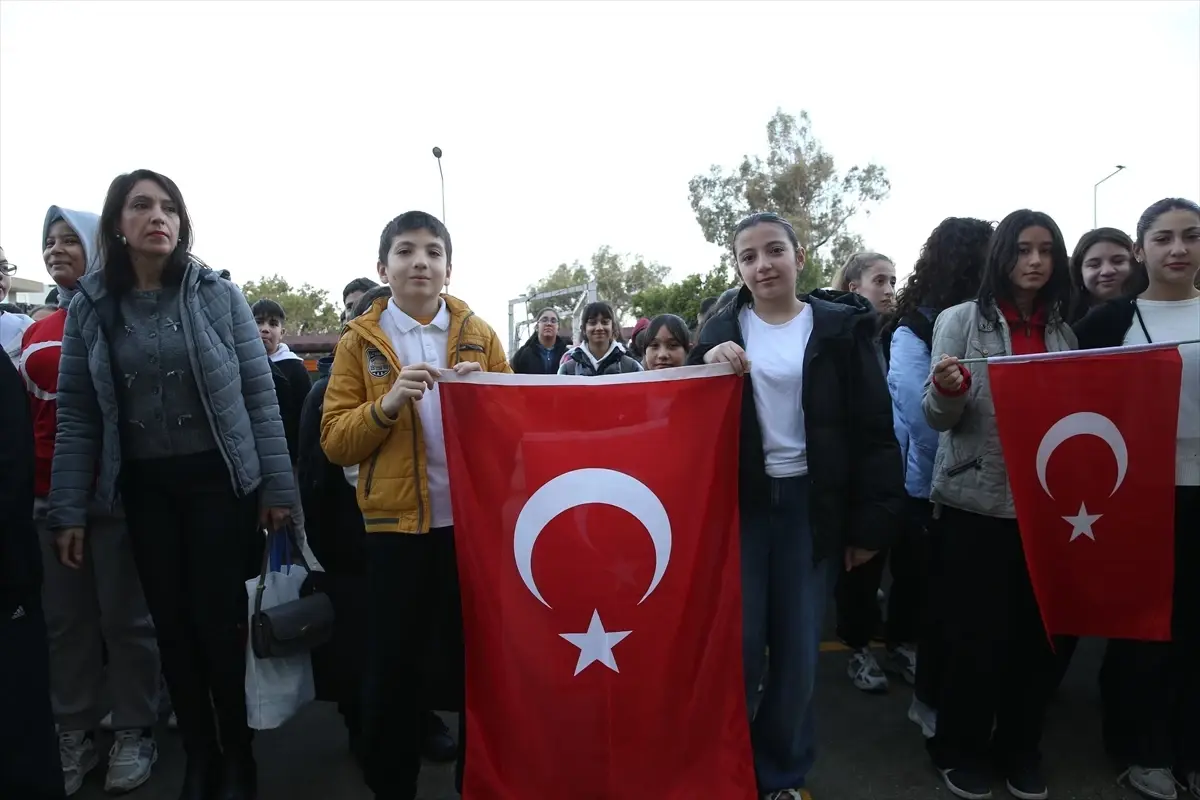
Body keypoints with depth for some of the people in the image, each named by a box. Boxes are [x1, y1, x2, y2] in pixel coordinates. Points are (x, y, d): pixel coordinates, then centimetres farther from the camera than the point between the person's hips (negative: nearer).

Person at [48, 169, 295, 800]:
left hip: (220, 481, -2)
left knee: (220, 622, 1)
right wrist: (68, 510, 1)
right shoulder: (90, 307, 3)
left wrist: (277, 487, -7)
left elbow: (259, 396, -4)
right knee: (172, 625, 11)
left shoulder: (218, 294, -3)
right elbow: (77, 416, 5)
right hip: (145, 489, 3)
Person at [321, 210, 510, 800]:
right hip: (396, 524, -1)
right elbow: (334, 441, -2)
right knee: (392, 666, 8)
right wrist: (387, 404, -18)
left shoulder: (479, 335, 6)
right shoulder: (360, 341, 3)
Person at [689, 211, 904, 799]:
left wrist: (871, 521, -5)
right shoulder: (722, 329, 3)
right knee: (738, 644, 4)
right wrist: (707, 366, -19)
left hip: (811, 504, 0)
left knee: (799, 649, 10)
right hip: (740, 503, 1)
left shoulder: (841, 326, -1)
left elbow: (874, 431, -2)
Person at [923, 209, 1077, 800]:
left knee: (1037, 633, 11)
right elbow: (940, 417, -7)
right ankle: (961, 750, 23)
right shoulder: (962, 319, -2)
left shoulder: (1063, 332, 11)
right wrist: (948, 388, -28)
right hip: (976, 504, -4)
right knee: (974, 635, 2)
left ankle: (1020, 750, 31)